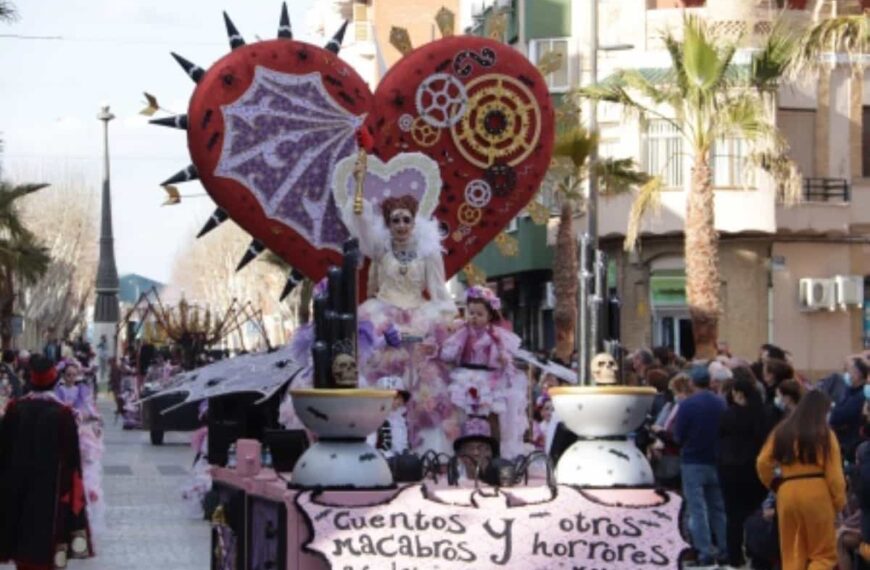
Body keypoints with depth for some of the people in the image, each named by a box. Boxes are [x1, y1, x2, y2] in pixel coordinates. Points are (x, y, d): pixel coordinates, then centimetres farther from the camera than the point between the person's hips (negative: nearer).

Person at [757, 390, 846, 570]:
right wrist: (839, 501, 6)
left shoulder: (782, 431, 11)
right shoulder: (824, 433, 0)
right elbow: (834, 473, -3)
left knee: (792, 554, 13)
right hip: (816, 492, -4)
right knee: (824, 553, 5)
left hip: (787, 492, 4)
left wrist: (773, 484, 23)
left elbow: (762, 463, 7)